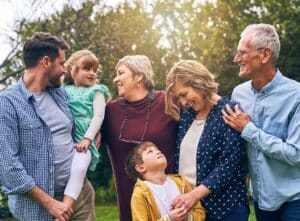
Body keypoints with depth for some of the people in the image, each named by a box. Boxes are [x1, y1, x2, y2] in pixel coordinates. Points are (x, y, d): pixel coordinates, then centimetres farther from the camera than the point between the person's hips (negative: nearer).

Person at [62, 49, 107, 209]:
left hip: (83, 141, -4)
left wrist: (87, 138, -12)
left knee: (78, 168, -26)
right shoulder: (65, 90, 17)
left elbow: (98, 116, -1)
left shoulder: (96, 92, 10)